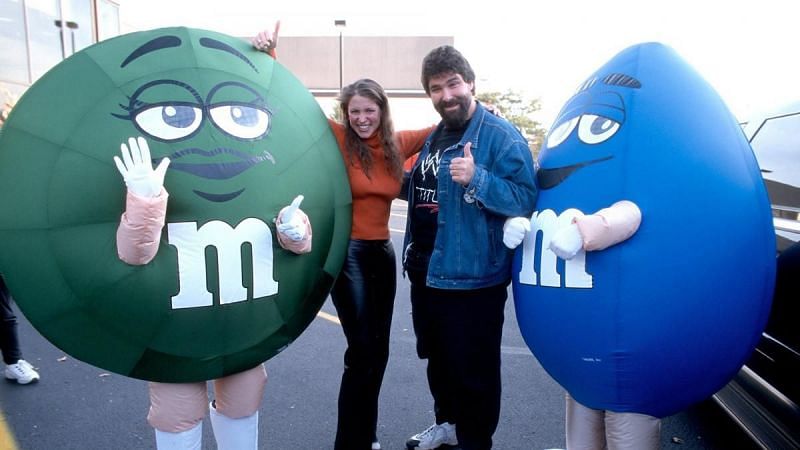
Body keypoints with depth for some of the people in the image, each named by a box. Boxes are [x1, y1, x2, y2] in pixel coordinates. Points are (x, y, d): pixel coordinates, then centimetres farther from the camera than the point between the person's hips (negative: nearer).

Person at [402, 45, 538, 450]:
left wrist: (476, 178, -31)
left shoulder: (500, 136, -13)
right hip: (426, 274, 9)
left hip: (472, 280, -8)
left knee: (473, 370, 6)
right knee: (436, 357, 24)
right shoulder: (434, 138, 14)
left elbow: (525, 199, -20)